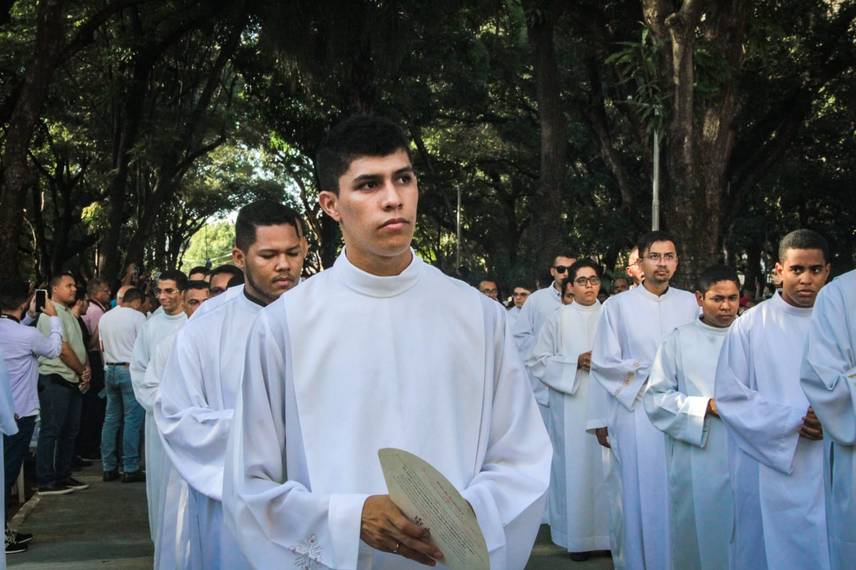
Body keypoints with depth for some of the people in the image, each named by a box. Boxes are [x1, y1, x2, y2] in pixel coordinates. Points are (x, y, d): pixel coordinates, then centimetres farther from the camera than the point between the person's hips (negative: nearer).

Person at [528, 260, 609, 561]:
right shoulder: (558, 319, 2)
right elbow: (538, 361, 0)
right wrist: (576, 362, -11)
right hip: (571, 405, -2)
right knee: (576, 466, 1)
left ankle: (608, 533, 14)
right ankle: (577, 537, 10)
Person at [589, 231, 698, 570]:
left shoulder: (690, 304, 7)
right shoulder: (618, 305, 0)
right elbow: (603, 363, -3)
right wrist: (651, 370, -7)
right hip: (635, 413, -2)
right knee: (642, 495, 2)